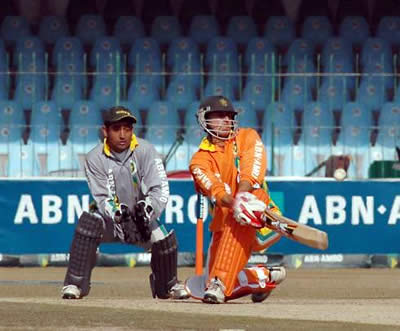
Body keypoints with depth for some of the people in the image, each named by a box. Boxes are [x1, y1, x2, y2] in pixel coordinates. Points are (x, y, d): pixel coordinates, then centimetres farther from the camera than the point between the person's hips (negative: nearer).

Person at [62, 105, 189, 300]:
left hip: (141, 218, 1)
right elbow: (102, 198, -17)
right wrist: (117, 213, -38)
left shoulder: (145, 151, -13)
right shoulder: (95, 158, -12)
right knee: (88, 222, -30)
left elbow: (160, 189, -20)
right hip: (110, 218, -1)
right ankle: (74, 284, -26)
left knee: (164, 238, -21)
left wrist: (147, 208, -40)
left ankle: (168, 285, 12)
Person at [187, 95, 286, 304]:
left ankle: (220, 283, -41)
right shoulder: (200, 159, 2)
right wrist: (234, 203, -39)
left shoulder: (247, 138, 4)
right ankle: (266, 276, 17)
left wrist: (243, 194, -37)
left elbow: (251, 171, -15)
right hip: (224, 227, 3)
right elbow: (215, 190, -17)